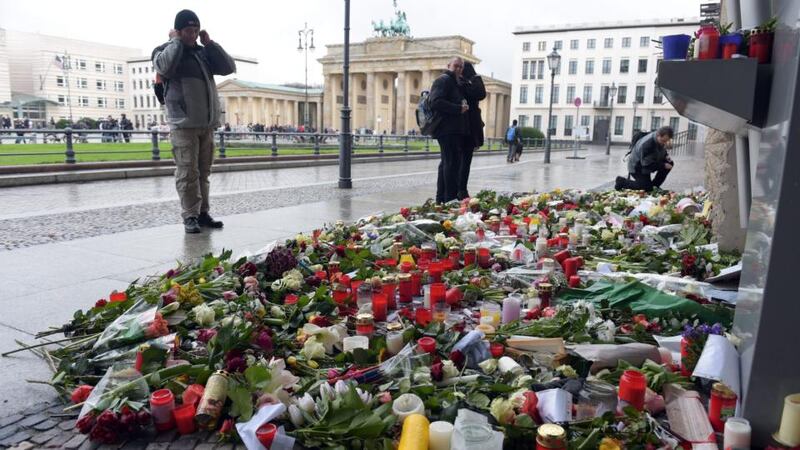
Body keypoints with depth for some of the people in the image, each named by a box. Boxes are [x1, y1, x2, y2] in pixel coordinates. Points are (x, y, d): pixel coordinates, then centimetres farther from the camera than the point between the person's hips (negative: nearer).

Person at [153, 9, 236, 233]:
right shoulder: (164, 50, 3)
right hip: (183, 124, -5)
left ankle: (202, 213, 15)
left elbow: (229, 67, 8)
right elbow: (165, 67, -20)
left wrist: (209, 43, 5)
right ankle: (190, 216, -2)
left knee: (203, 172, 8)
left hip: (207, 124, 5)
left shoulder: (204, 52, 18)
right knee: (187, 173, -7)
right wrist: (175, 41, -7)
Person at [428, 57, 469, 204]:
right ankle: (451, 199, -14)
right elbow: (436, 102, -20)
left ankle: (441, 199, 19)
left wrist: (463, 106, 13)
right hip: (447, 129, -11)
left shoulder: (454, 83, 25)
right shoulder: (443, 80, -6)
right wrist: (458, 108, -20)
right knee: (451, 163, -13)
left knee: (447, 163, 12)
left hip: (454, 130, 11)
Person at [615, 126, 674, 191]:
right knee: (647, 188, -14)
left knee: (670, 164, -5)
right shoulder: (646, 144, -35)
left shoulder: (661, 140, -9)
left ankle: (655, 185, 6)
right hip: (636, 167, -8)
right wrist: (663, 165, -26)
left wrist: (666, 156, -9)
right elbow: (646, 163, -29)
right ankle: (622, 181, 1)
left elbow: (662, 151, 14)